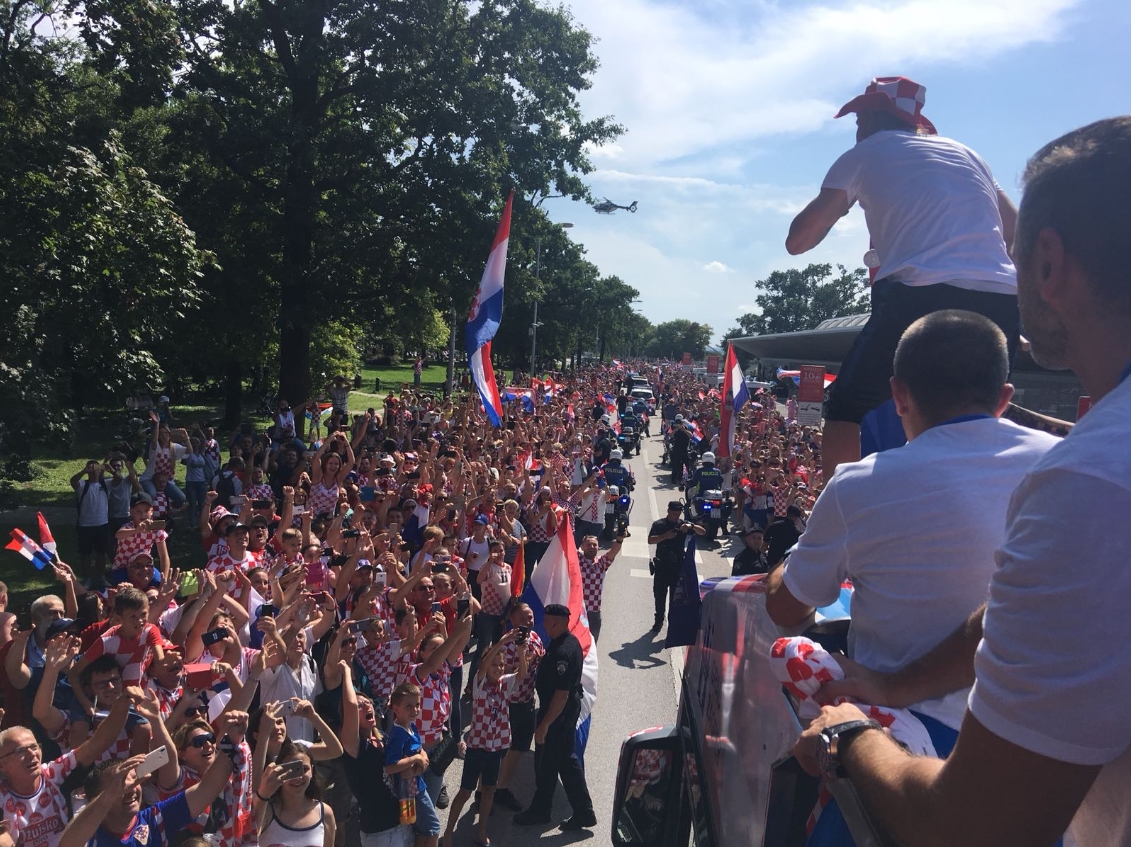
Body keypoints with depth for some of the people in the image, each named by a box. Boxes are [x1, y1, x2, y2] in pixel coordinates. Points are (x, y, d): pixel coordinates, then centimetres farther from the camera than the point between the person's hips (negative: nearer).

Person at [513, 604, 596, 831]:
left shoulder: (562, 652, -29)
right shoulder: (570, 641, 2)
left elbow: (562, 694, -29)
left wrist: (544, 725, -24)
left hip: (558, 712, -10)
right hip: (569, 709, 10)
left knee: (546, 763, 9)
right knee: (567, 759, 18)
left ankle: (540, 810, 29)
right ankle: (583, 811, 24)